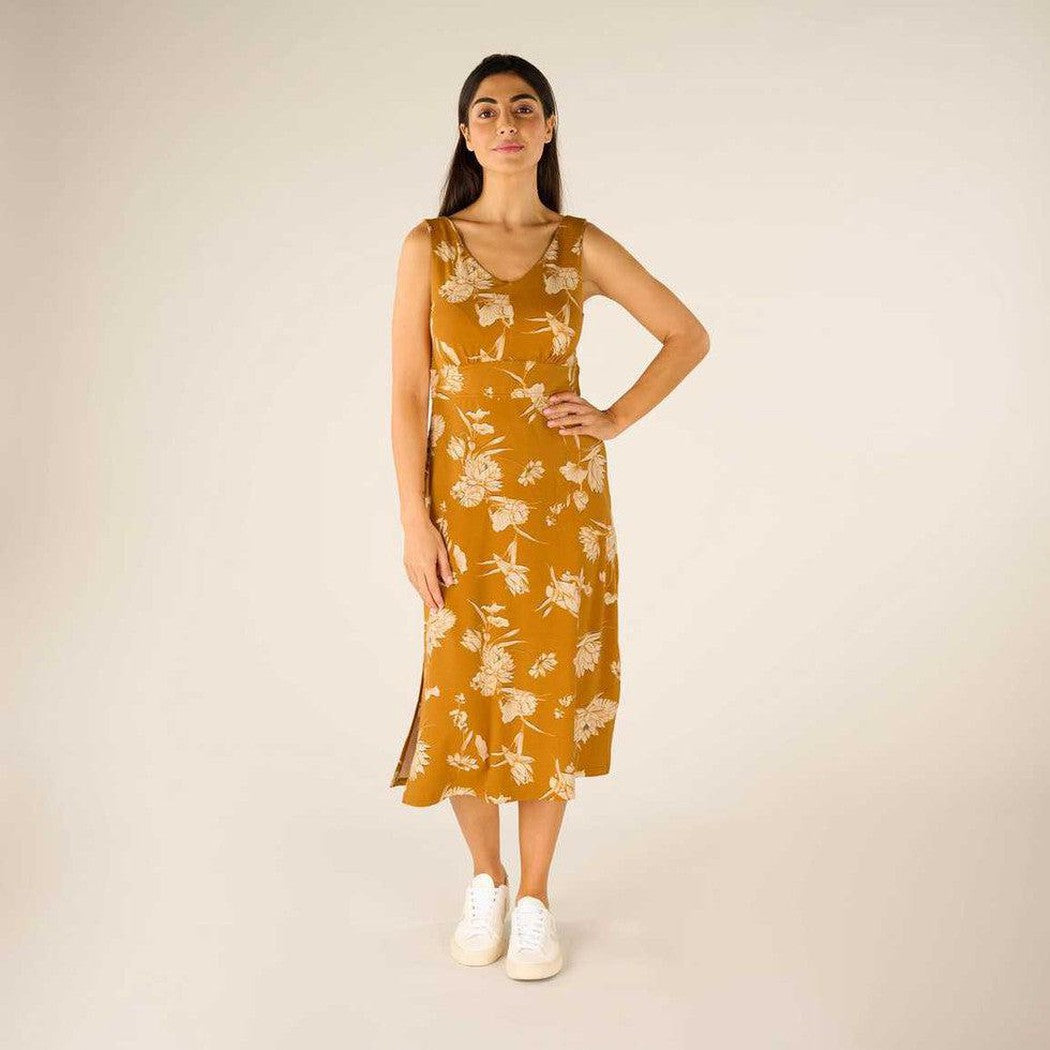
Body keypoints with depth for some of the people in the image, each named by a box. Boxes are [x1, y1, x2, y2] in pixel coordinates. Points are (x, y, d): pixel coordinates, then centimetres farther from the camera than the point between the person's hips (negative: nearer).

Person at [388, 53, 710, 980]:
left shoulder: (581, 247, 1)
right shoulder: (429, 246, 0)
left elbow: (690, 335, 10)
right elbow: (408, 393, -3)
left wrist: (618, 418, -1)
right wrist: (414, 521, -8)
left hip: (562, 504, 0)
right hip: (464, 505, 0)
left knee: (549, 695, 6)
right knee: (463, 692, 6)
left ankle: (534, 899, 23)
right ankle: (485, 881, 30)